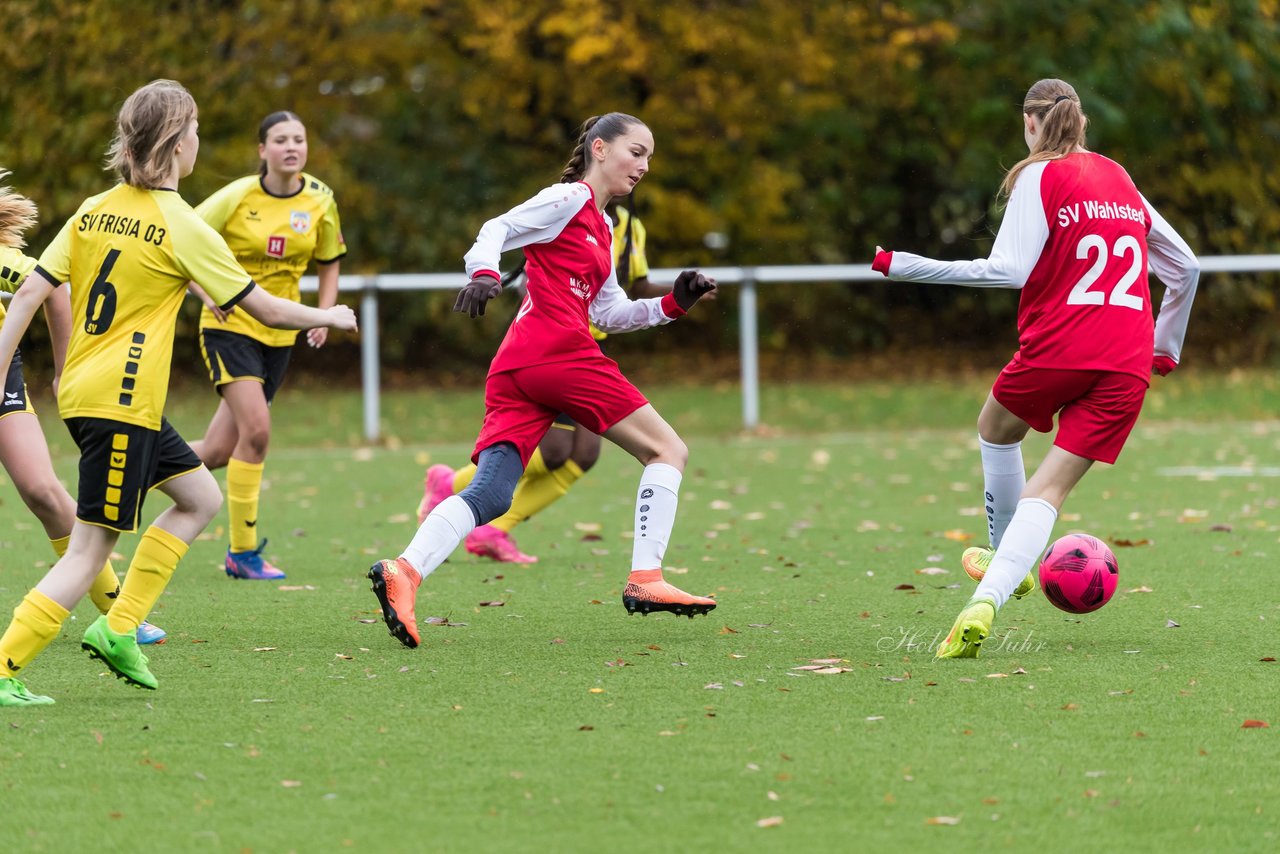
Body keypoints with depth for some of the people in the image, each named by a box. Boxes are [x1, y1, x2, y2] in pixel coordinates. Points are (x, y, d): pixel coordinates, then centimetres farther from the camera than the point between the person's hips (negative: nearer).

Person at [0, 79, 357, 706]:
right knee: (91, 548, -7)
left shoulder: (93, 212, 8)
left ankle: (118, 628, 13)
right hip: (123, 401, -8)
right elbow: (263, 307, -5)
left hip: (81, 390, 8)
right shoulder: (181, 226, -10)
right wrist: (328, 318, 12)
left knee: (200, 497, 19)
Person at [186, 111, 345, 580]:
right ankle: (243, 551, -9)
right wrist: (207, 293, -18)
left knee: (217, 453, 3)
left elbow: (329, 263, 14)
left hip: (278, 334, 5)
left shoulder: (319, 200, 0)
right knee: (255, 430, -20)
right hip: (230, 326, -5)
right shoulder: (237, 197, -11)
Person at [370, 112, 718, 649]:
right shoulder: (571, 199, 2)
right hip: (561, 355, -9)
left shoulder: (601, 227, 29)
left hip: (514, 369, 9)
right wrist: (484, 272, -28)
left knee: (487, 497, -7)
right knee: (667, 450, 2)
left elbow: (607, 313, 28)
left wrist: (672, 304, 18)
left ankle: (405, 571, -27)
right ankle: (645, 580, -5)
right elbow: (498, 229, -9)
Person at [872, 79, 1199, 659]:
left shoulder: (1038, 177, 0)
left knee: (996, 428, 28)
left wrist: (905, 266, -11)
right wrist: (1166, 346, 36)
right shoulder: (1120, 181, 18)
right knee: (1050, 488, -1)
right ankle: (986, 601, -22)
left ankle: (1005, 559, 40)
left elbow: (1007, 269, -13)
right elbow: (1185, 266, 23)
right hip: (1128, 364, 4)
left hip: (1056, 347, -4)